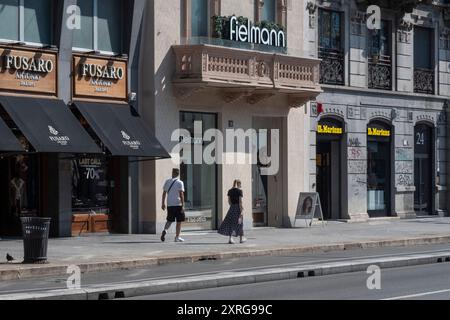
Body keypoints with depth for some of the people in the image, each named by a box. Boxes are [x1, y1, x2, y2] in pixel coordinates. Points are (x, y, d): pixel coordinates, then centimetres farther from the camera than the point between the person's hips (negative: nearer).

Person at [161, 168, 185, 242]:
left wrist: (163, 203, 17)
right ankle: (177, 237, 5)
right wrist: (183, 205, -11)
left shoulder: (167, 181, 6)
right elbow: (181, 195, -12)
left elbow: (164, 193, 10)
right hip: (178, 204, -4)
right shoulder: (179, 183, -6)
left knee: (169, 220, 15)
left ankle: (165, 230, -12)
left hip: (169, 205, 4)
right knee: (179, 221, 6)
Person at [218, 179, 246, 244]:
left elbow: (229, 201, 9)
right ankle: (241, 238, 20)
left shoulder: (230, 191, 6)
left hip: (232, 208, 4)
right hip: (238, 208, -4)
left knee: (230, 223, 2)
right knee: (239, 223, 9)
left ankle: (230, 239, -9)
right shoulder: (239, 191, -9)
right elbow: (240, 201, -13)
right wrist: (241, 211, -13)